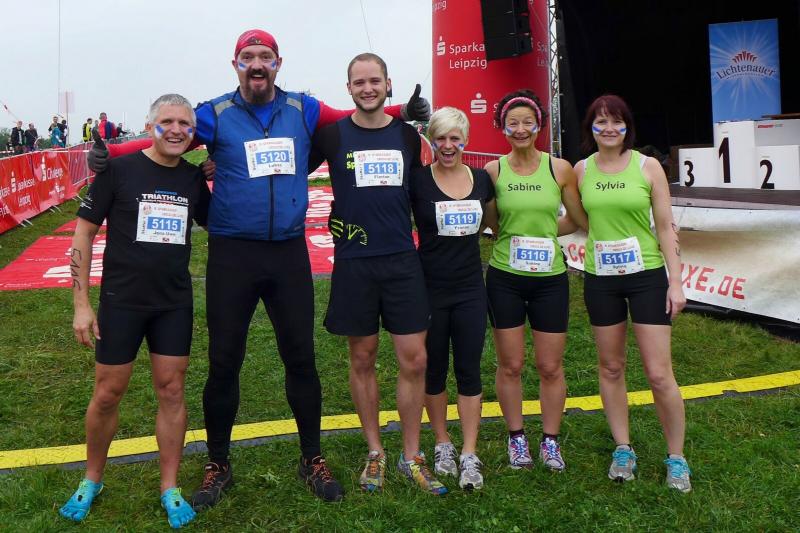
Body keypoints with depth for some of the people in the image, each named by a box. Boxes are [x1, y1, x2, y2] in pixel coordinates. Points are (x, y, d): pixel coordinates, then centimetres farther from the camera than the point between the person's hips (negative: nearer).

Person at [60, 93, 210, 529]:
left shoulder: (194, 178, 3)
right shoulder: (119, 169, -7)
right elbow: (83, 234, -4)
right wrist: (81, 303, -8)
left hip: (175, 302, 3)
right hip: (121, 301, -2)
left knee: (171, 391, 5)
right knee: (108, 394, 6)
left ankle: (170, 488, 19)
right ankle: (92, 480, 30)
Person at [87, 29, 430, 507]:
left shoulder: (303, 109, 6)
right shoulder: (216, 114, 0)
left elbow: (352, 119, 15)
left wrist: (402, 113, 3)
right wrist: (110, 153, -13)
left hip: (290, 252, 2)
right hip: (232, 254, -1)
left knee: (301, 357, 9)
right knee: (224, 361, 6)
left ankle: (313, 460, 27)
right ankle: (218, 467, 26)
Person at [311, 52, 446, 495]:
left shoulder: (408, 136, 8)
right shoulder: (331, 135, 1)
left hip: (402, 260, 2)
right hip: (353, 262, -1)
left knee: (413, 360, 0)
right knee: (362, 360, 8)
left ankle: (411, 457, 17)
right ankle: (375, 453, 25)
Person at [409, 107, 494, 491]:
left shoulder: (482, 179, 5)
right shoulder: (417, 180, -6)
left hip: (471, 287, 2)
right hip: (429, 288, -2)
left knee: (469, 370, 4)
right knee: (434, 369, 9)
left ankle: (469, 455, 11)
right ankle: (443, 445, 27)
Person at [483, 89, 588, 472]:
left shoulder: (559, 169, -2)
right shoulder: (493, 171, -2)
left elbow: (583, 219, 6)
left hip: (550, 279, 0)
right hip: (505, 279, 0)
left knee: (551, 367, 7)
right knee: (510, 365, 7)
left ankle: (550, 441, 26)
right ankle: (516, 438, 26)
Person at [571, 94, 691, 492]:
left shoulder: (647, 167, -4)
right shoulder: (581, 170, 2)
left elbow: (666, 227, -3)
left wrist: (676, 281, -6)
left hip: (646, 276, -2)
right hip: (600, 279, 3)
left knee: (659, 374, -2)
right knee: (611, 368, 11)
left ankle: (676, 457, 17)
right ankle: (623, 449, 27)